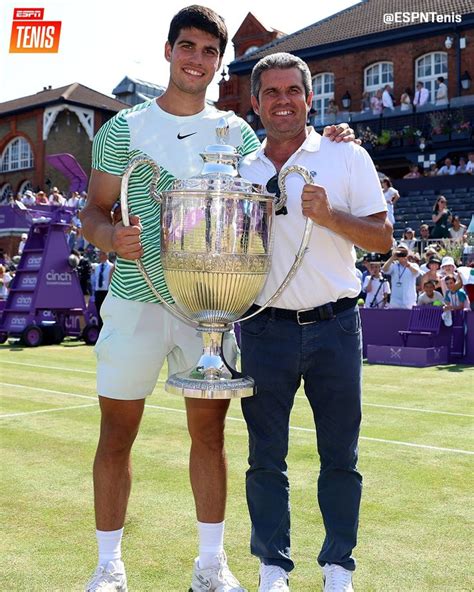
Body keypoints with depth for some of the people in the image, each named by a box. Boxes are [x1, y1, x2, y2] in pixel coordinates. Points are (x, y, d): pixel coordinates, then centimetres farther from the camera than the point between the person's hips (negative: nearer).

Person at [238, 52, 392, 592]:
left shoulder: (346, 156, 2)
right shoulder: (240, 171, 10)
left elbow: (382, 238, -2)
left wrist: (330, 216, -17)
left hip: (335, 327, -1)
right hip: (265, 330, 2)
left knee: (340, 456, 7)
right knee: (266, 457, 8)